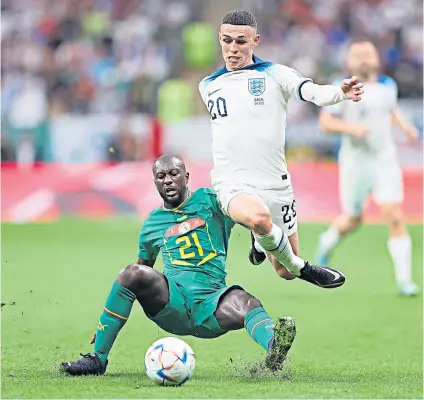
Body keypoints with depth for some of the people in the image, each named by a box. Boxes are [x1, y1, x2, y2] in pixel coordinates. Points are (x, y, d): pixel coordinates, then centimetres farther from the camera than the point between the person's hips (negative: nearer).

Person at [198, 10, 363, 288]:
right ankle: (300, 268, -10)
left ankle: (260, 240, 42)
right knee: (259, 216, -37)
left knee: (286, 272, 8)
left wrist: (341, 92, -40)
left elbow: (313, 92, -20)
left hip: (275, 184, 0)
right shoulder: (208, 87, 9)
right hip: (232, 184, 0)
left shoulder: (275, 74, -2)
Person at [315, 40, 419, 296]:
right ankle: (328, 241, 47)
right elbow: (325, 122, -9)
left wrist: (405, 126, 6)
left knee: (395, 217, -11)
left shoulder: (388, 86, 5)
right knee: (353, 220, 11)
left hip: (385, 160, 2)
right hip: (355, 161, -2)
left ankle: (404, 278, -6)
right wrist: (350, 127, -25)